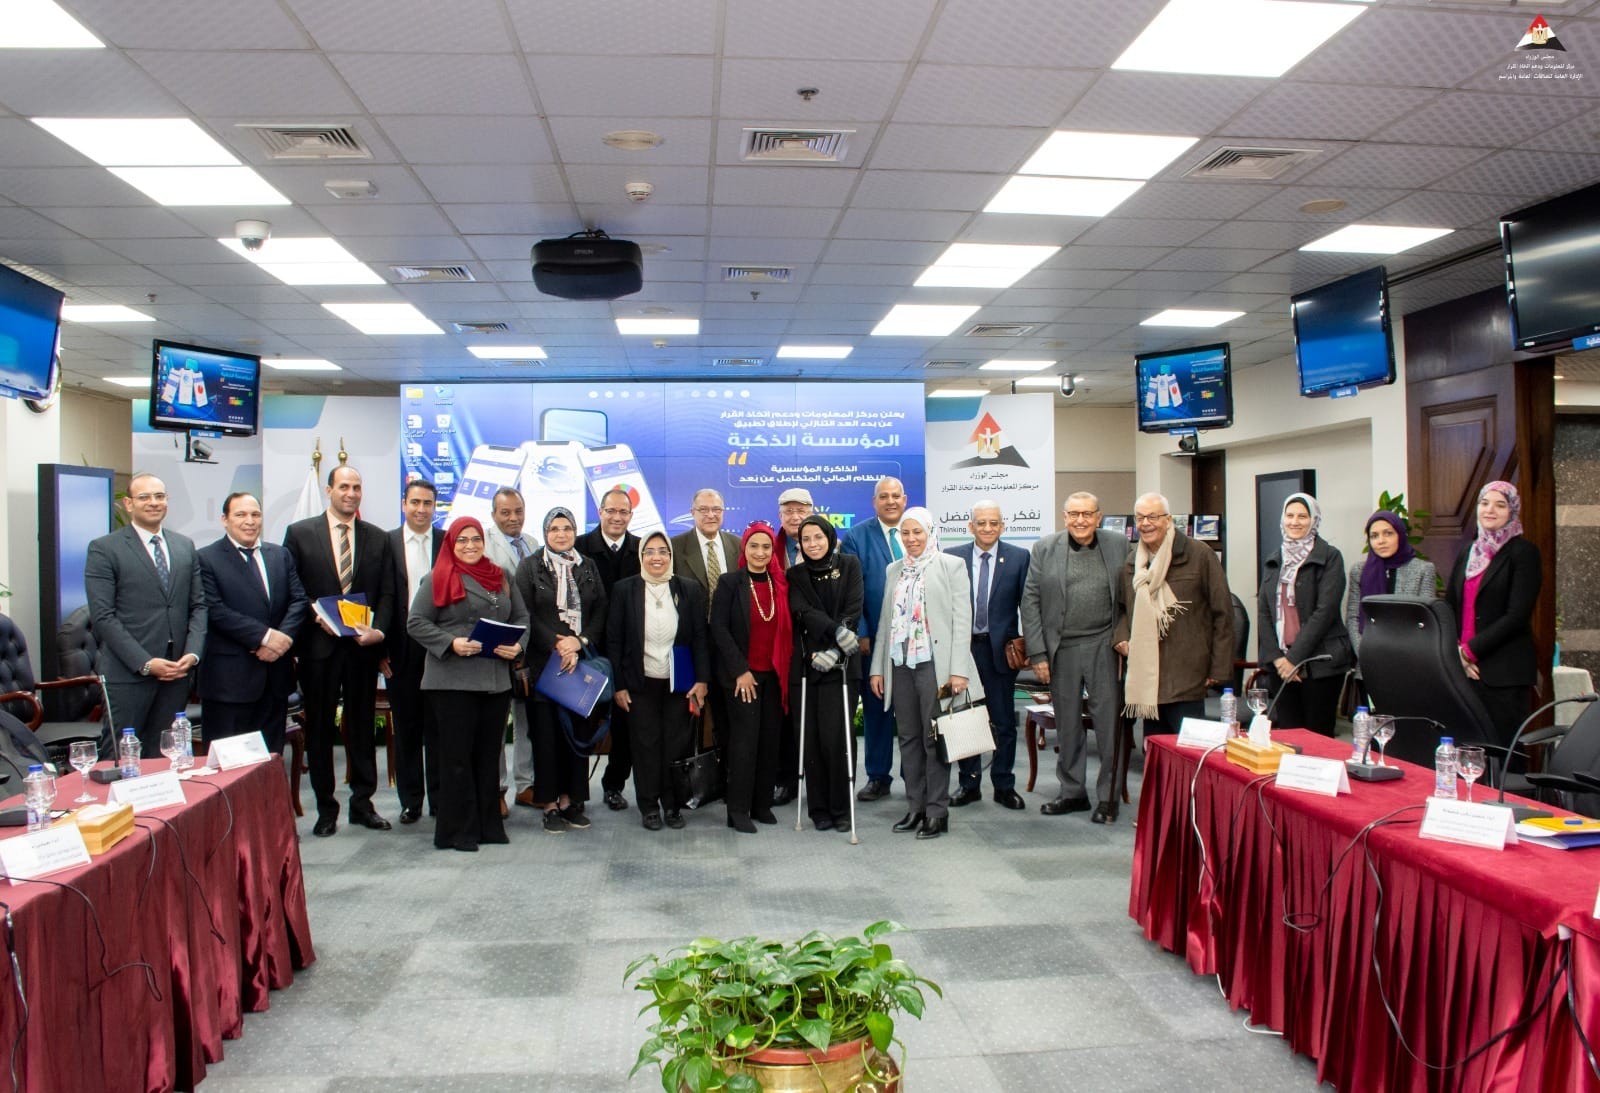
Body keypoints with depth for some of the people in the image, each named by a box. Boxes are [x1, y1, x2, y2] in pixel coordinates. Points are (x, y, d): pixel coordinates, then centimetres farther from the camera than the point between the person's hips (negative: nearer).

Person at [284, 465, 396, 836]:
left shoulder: (378, 538, 8)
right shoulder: (300, 533, 2)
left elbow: (387, 593, 6)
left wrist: (379, 630, -9)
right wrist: (313, 615, -14)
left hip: (363, 645, 2)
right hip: (318, 646, -2)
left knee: (362, 726, 9)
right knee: (319, 729, 6)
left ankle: (362, 803, 20)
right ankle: (326, 808, 17)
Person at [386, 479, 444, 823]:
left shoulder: (448, 543, 3)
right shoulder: (387, 543, 3)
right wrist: (381, 647, -4)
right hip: (402, 649, 1)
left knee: (439, 728, 6)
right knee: (406, 728, 9)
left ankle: (440, 798, 16)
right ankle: (410, 801, 19)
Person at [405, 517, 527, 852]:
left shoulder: (502, 578, 15)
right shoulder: (437, 579, 1)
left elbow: (521, 618, 16)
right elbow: (416, 622, -4)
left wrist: (518, 645, -4)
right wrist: (451, 643, -17)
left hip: (496, 681, 5)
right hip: (452, 681, -4)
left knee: (489, 754, 10)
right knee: (457, 755, 0)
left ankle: (489, 825, 19)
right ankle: (458, 830, 9)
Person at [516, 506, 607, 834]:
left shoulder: (588, 567, 13)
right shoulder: (530, 567, 4)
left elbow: (600, 611, 7)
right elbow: (526, 615, -3)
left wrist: (579, 642, -8)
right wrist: (557, 645, -11)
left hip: (581, 660, 3)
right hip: (543, 663, -3)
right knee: (546, 733, -2)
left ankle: (570, 800, 11)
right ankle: (550, 805, 6)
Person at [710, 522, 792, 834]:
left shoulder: (781, 584, 8)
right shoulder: (729, 583, -3)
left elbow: (787, 628, 11)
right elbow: (719, 627, -8)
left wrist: (786, 668, 1)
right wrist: (740, 670, -12)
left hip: (774, 674, 4)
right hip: (742, 674, -4)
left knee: (769, 739, 5)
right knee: (744, 738, -6)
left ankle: (762, 804, 16)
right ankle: (738, 810, 2)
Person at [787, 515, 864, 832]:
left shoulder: (849, 565, 7)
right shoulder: (795, 575, 9)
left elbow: (853, 611, -2)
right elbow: (803, 612, -6)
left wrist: (833, 650, -14)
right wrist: (836, 630, -22)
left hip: (841, 664, -1)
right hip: (808, 663, 2)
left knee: (837, 736, -7)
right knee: (812, 737, -1)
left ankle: (841, 808, 5)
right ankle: (819, 809, 9)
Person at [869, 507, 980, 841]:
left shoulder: (951, 566, 0)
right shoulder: (893, 570, 14)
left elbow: (962, 621, -5)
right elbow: (885, 620, 15)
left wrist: (958, 670, -12)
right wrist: (878, 668, 9)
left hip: (935, 664, -5)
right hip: (900, 665, 5)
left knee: (934, 738, -1)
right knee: (908, 738, 9)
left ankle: (937, 811, 7)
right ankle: (915, 807, 18)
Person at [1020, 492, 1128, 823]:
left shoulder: (1119, 545, 2)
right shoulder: (1045, 548, 2)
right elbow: (1030, 602, 1)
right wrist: (1037, 653, -3)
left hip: (1104, 647, -1)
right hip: (1061, 649, 1)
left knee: (1108, 722, 2)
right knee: (1067, 725, 11)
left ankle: (1107, 796, 15)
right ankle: (1072, 792, 24)